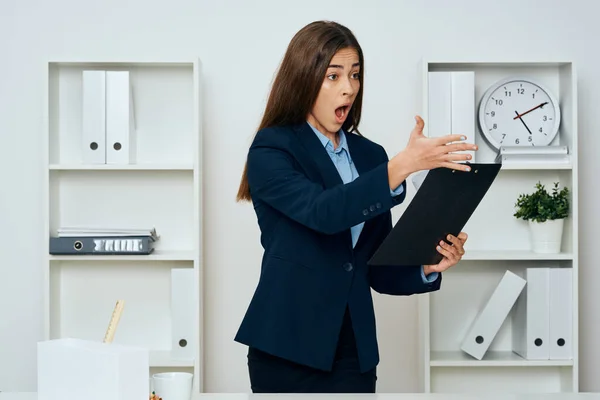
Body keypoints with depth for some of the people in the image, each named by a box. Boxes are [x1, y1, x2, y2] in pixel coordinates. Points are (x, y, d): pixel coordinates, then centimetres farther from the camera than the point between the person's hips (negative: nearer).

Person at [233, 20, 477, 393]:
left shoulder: (370, 155, 9)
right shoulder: (272, 149, -5)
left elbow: (379, 268, 9)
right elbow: (322, 211, -25)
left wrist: (427, 266, -10)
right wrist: (402, 165, -32)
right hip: (288, 345, -4)